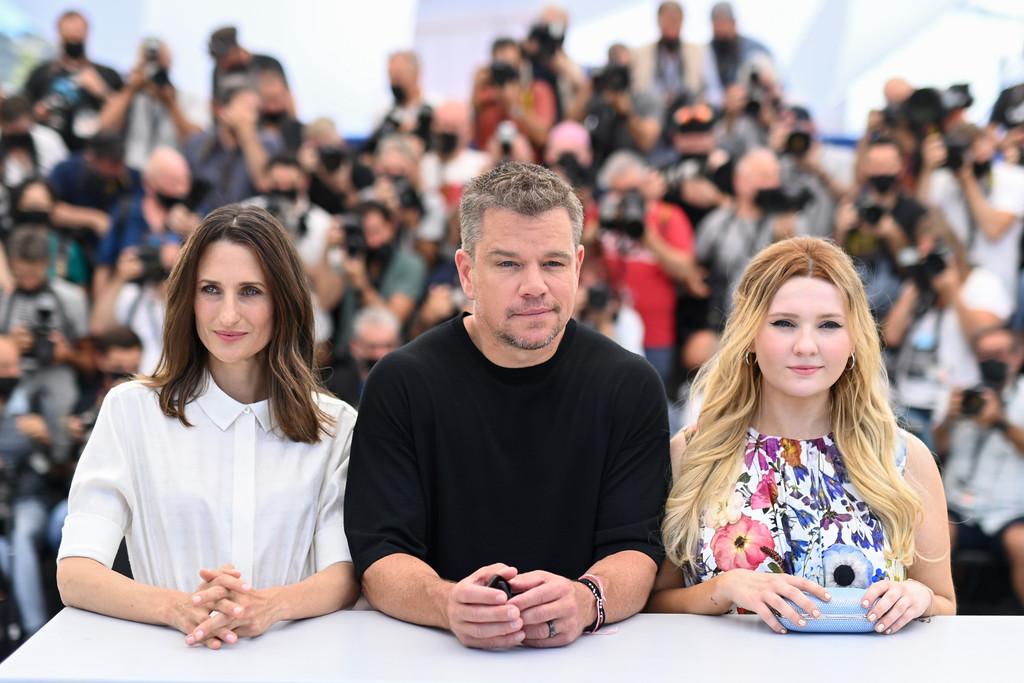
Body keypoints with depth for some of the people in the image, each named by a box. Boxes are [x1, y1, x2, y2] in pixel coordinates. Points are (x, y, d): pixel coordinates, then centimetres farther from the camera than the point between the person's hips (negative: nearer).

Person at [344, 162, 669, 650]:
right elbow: (380, 558, -7)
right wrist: (449, 604, -29)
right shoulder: (400, 383, -2)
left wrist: (586, 600, -27)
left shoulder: (631, 386, 2)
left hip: (584, 658, 1)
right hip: (436, 663, -1)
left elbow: (635, 548, -4)